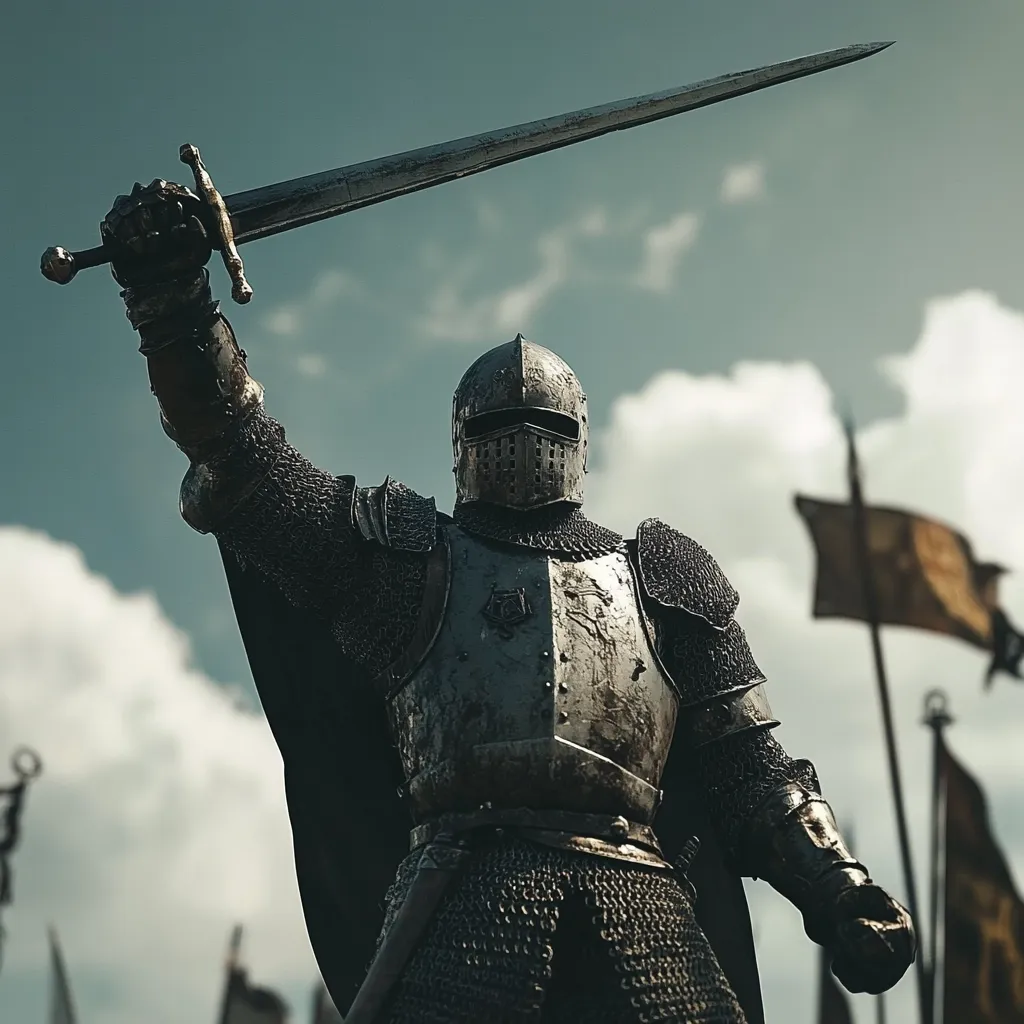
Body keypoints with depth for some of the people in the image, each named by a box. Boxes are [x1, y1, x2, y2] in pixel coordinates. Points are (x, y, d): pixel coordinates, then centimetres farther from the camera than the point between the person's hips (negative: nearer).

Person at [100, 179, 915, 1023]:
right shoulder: (408, 558, 22)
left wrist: (836, 890, 5)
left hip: (641, 899, 2)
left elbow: (746, 764, 21)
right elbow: (243, 465, 11)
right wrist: (172, 300, -1)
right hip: (470, 896, -1)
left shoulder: (658, 580, 26)